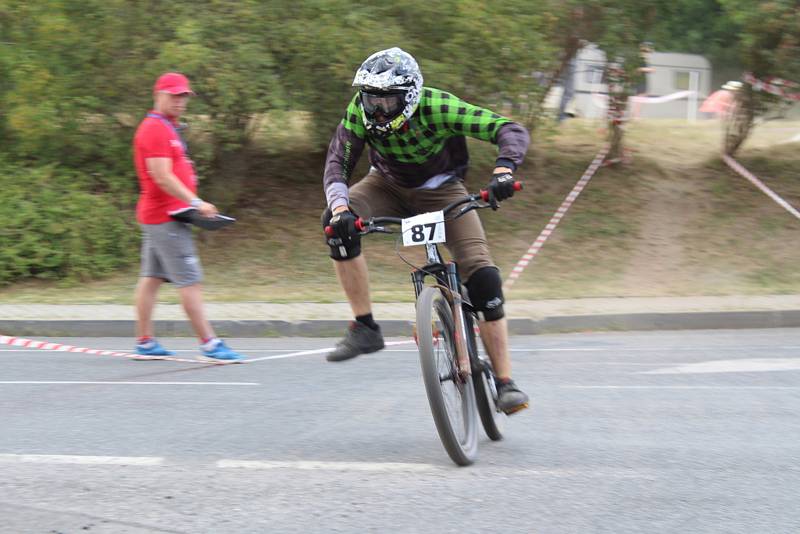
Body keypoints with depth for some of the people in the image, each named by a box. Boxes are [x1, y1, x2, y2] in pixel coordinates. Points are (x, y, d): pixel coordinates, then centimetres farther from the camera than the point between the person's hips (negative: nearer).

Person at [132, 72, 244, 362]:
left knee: (151, 278, 11)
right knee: (190, 281, -9)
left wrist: (192, 204, 12)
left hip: (155, 216, 10)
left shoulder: (167, 129, 19)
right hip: (165, 218, -10)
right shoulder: (155, 129, -14)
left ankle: (144, 342, 15)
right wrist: (195, 202, -23)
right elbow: (162, 177, -22)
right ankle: (209, 344, -9)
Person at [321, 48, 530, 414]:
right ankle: (365, 329, -19)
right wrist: (340, 207, -46)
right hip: (389, 186, 2)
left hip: (441, 189, -2)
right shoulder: (360, 111, -23)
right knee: (337, 223, -29)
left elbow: (512, 131, -35)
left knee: (483, 277, -20)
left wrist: (503, 171, -54)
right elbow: (337, 162, -26)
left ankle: (505, 383, -11)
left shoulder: (438, 108, -31)